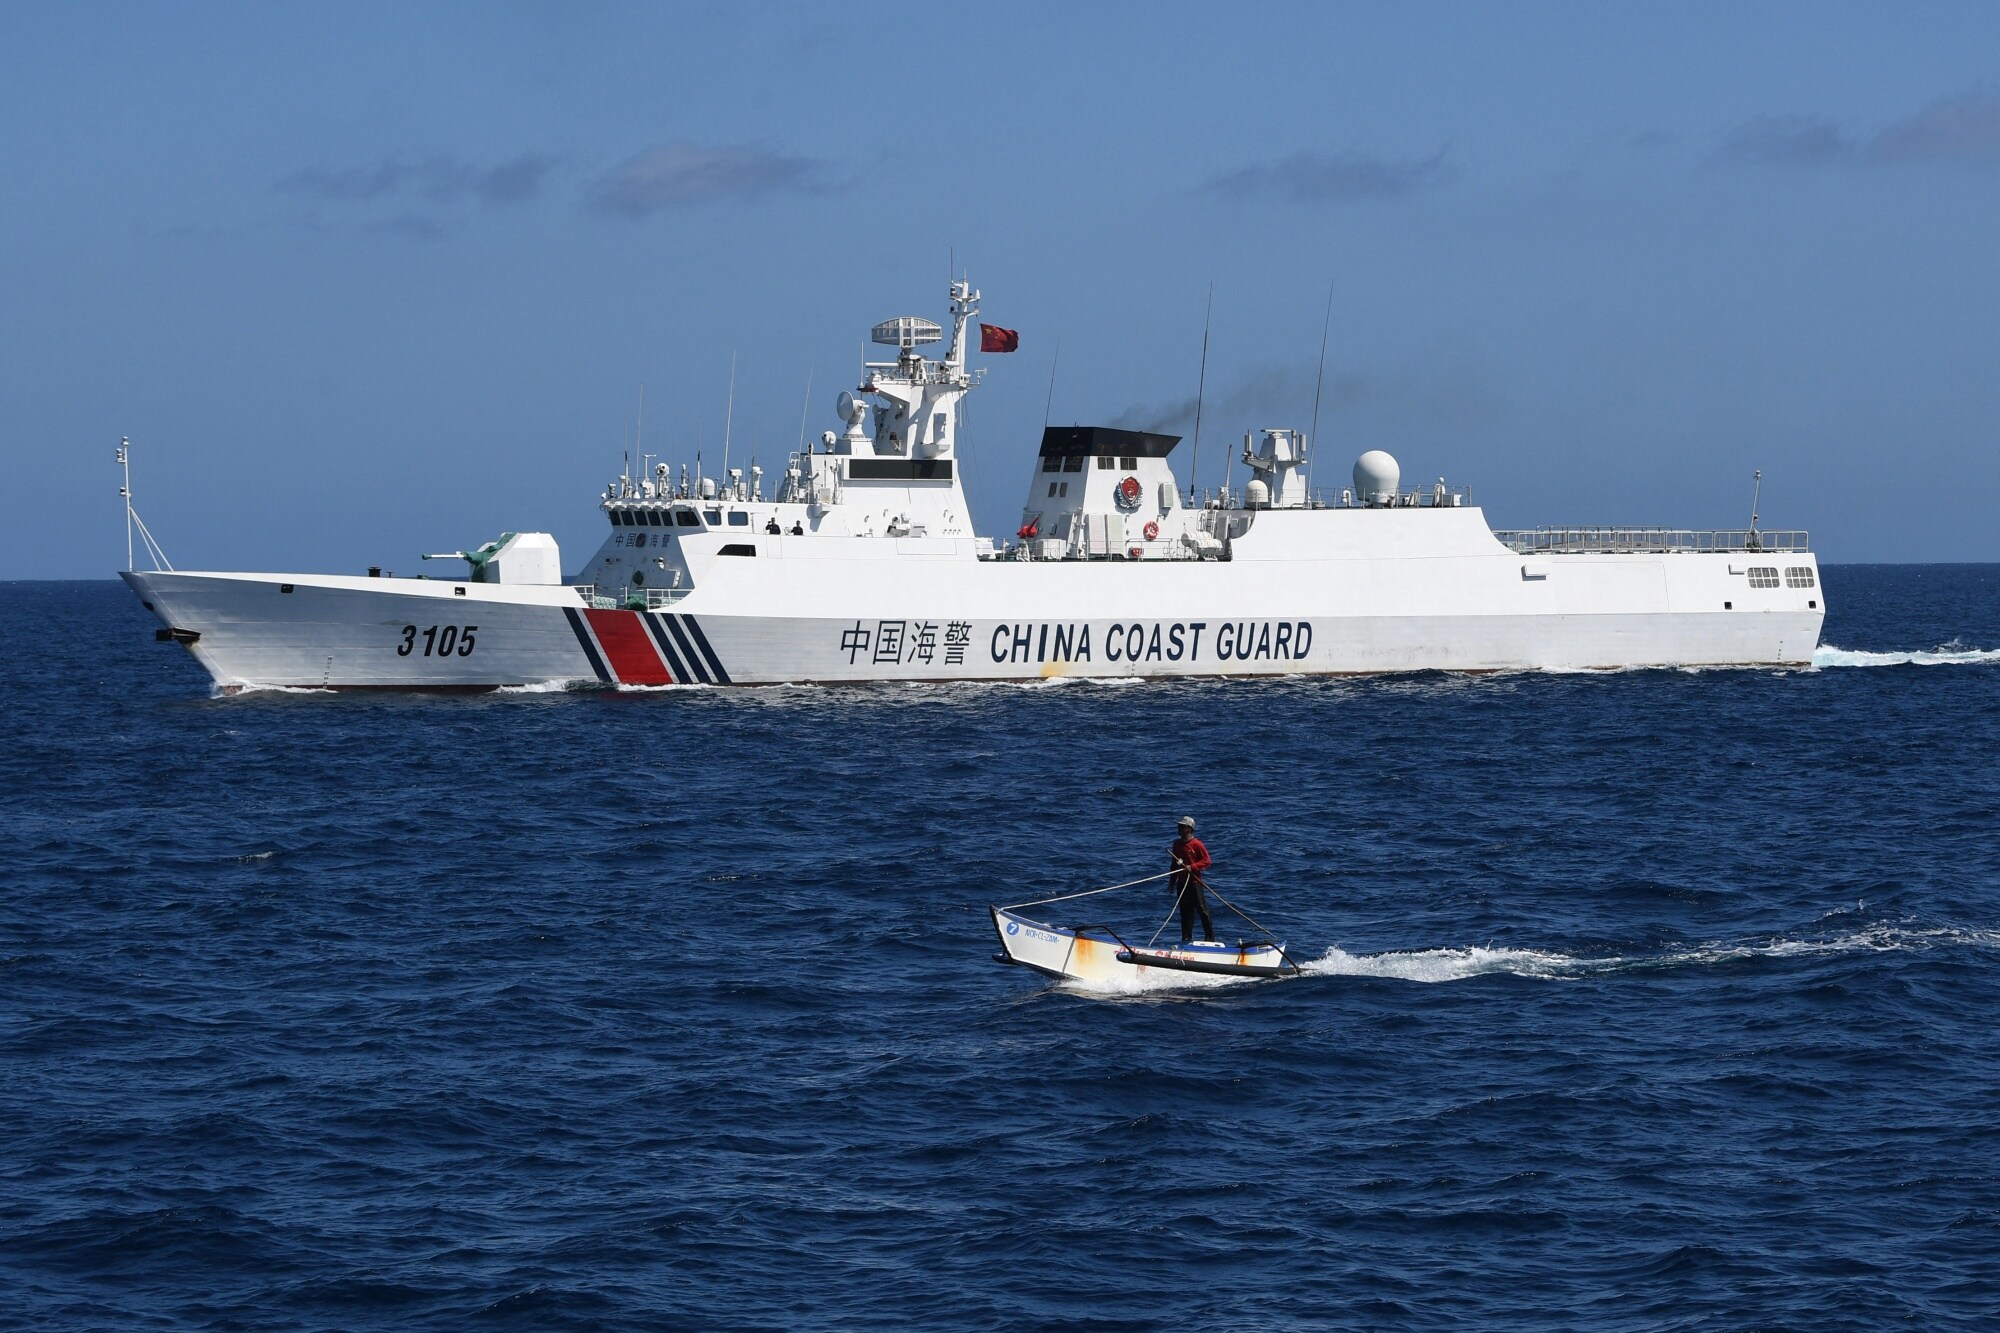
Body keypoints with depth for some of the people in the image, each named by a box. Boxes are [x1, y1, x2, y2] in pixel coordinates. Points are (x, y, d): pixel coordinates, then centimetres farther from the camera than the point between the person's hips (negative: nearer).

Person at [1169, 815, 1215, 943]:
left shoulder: (1196, 844, -9)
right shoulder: (1177, 844, 13)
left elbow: (1207, 861, -9)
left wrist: (1192, 867, -20)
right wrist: (1172, 882, 18)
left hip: (1194, 882, -7)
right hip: (1182, 883, 7)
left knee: (1202, 909, -5)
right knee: (1185, 912, 8)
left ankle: (1210, 938, -1)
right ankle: (1187, 938, 13)